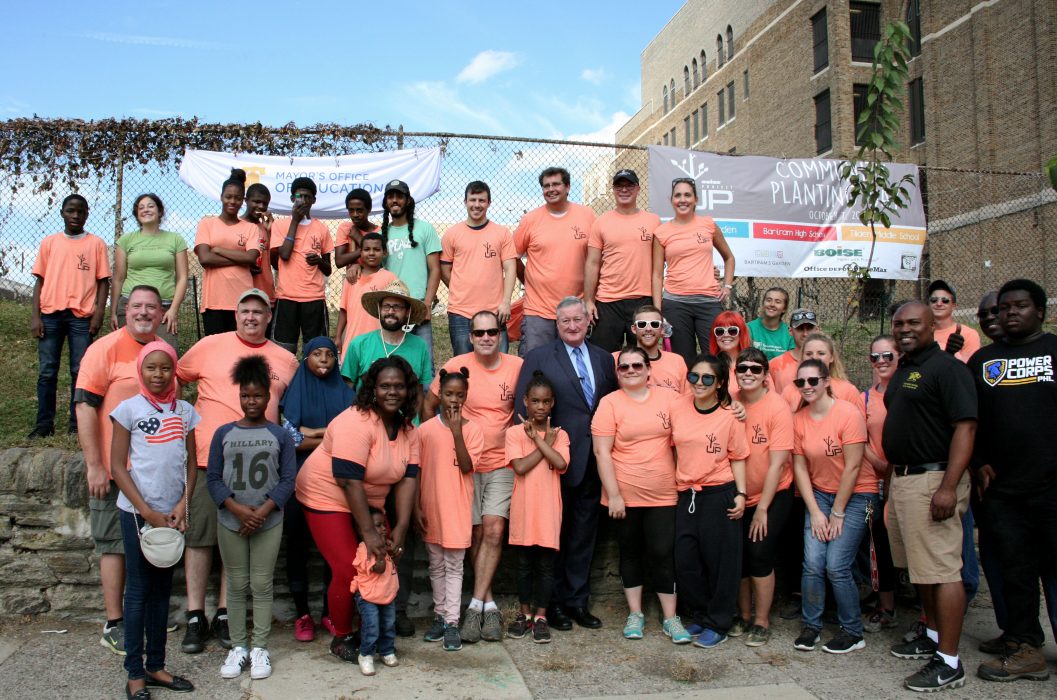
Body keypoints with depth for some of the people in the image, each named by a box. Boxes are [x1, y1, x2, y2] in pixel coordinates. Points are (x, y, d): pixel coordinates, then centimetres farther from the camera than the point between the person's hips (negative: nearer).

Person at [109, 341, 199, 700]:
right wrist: (148, 512, -11)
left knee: (162, 588, 11)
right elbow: (118, 467, -6)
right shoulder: (129, 409, -5)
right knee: (139, 589, 1)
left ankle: (156, 666, 20)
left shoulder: (185, 411, 5)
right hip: (138, 512, -4)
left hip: (172, 513, 4)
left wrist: (182, 505, -6)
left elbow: (191, 463, 8)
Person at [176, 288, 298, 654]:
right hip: (209, 456, -1)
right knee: (200, 535, 1)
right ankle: (195, 617, 12)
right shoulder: (210, 345, 5)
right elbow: (173, 377, 15)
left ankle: (224, 616, 18)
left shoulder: (286, 360, 10)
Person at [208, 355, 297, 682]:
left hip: (268, 522, -1)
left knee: (262, 585, 3)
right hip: (230, 522, 1)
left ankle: (259, 648, 14)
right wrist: (237, 509, -13)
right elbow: (213, 477, 0)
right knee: (236, 585, 8)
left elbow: (288, 479, -3)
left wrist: (262, 511, -14)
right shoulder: (224, 433, 3)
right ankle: (238, 647, 18)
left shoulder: (280, 435, 0)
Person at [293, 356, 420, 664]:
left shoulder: (408, 429, -2)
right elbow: (349, 481, -27)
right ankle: (342, 638, 11)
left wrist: (400, 529, -15)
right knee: (348, 570, -11)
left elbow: (408, 479, -6)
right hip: (328, 498, -7)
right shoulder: (357, 422, -25)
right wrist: (369, 532, -26)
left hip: (367, 502, 7)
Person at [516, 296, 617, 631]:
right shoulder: (538, 358, -1)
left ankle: (578, 600, 23)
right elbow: (523, 406, -4)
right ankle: (553, 602, 18)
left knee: (584, 532, 12)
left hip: (593, 460, 4)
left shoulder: (604, 358, 12)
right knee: (555, 531, 5)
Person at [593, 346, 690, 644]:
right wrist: (613, 495, -11)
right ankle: (635, 614, 26)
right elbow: (602, 452, -8)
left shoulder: (667, 398, 2)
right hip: (625, 496, -1)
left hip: (663, 494, 1)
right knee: (631, 552, 12)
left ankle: (670, 618, 15)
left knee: (662, 553, 3)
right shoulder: (609, 403, -5)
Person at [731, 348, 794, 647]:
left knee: (759, 553, -8)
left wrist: (763, 507, -15)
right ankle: (744, 614, 27)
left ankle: (761, 622, 10)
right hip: (739, 495, 4)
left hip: (773, 495, -4)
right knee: (738, 554, 7)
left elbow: (777, 462, -17)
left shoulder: (778, 408, -16)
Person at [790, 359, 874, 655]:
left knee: (836, 566, -9)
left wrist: (837, 514, -12)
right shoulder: (798, 419, -2)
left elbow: (852, 467, -16)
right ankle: (811, 625, 12)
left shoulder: (848, 413, -17)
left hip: (854, 495, -4)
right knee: (812, 562, -7)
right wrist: (815, 512, -6)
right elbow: (800, 467, -1)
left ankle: (853, 632, 11)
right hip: (818, 494, 4)